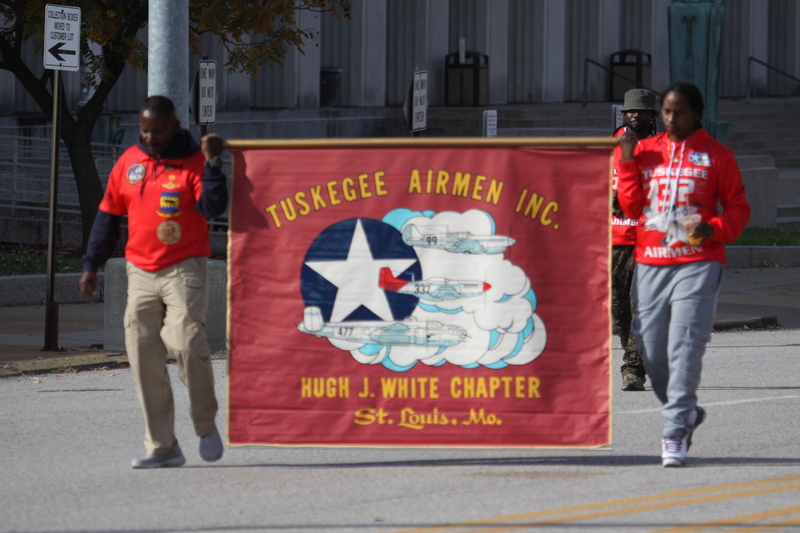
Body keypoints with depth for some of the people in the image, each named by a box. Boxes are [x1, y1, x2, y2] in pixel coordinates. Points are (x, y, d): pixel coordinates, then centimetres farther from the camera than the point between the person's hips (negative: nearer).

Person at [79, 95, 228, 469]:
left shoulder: (193, 161, -3)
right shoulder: (128, 163, 9)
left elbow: (213, 207, -16)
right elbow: (108, 216, 16)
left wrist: (213, 164, -23)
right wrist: (92, 264, 13)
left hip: (185, 269, -5)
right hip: (141, 273, 5)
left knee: (187, 342, -20)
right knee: (143, 355, -1)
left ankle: (205, 424, 2)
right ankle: (162, 446, 4)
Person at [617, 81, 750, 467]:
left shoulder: (717, 156, 4)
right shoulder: (644, 151, 12)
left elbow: (738, 207, 6)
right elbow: (631, 207, 8)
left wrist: (714, 228, -13)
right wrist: (627, 161, 0)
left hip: (697, 264, -4)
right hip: (649, 262, 4)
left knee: (685, 346, -15)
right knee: (651, 351, 4)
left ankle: (675, 433, -15)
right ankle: (687, 412, 28)